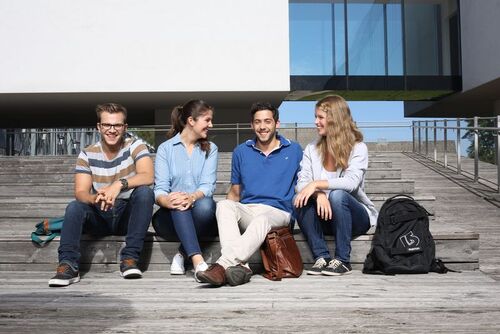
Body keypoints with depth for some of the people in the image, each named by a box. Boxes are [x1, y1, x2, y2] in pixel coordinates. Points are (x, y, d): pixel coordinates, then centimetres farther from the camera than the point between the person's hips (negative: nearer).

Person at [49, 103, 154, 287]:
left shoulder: (135, 146, -6)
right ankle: (68, 265, -31)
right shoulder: (87, 154, -2)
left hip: (128, 215, -1)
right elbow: (80, 192, -12)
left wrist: (120, 184, -41)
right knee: (74, 207, -26)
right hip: (99, 216, 1)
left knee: (145, 192, -29)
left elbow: (147, 177, -22)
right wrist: (96, 199, -37)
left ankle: (130, 258, -28)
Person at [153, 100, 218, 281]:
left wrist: (192, 197, -30)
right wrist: (166, 200, -33)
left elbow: (208, 185, -5)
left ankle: (182, 253, -17)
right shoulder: (165, 148, 7)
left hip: (200, 216, 1)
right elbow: (160, 188, -6)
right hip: (170, 217, -1)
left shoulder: (210, 149, 11)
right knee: (178, 204, -35)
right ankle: (198, 261, -43)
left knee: (206, 204, -33)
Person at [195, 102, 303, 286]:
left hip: (278, 213, -2)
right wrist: (228, 214, 3)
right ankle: (239, 266, -46)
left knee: (262, 221, -38)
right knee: (223, 205, -31)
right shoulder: (241, 152, 18)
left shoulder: (294, 150, 13)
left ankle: (223, 265, -48)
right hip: (246, 210, 3)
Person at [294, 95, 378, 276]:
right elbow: (301, 184, -8)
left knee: (338, 195, -34)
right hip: (324, 215, 3)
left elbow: (351, 182, -24)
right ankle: (321, 257, -22)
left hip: (356, 216, -3)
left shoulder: (358, 148, -6)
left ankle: (342, 260, -24)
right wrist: (318, 194, -29)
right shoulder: (311, 149, 6)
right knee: (301, 200, -26)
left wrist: (317, 184, -33)